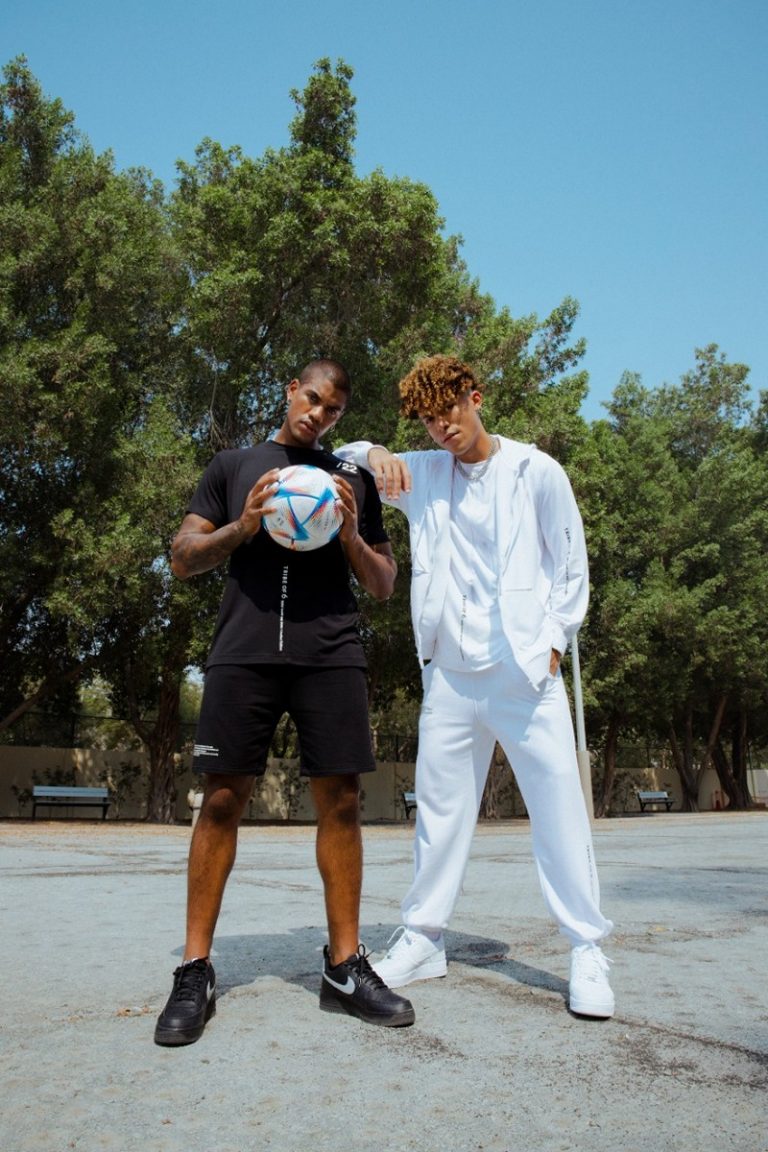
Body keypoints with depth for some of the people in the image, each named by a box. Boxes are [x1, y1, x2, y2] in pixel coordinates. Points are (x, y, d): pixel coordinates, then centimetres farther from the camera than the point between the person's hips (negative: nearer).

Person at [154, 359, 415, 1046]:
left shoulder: (353, 480, 19)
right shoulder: (234, 466, 18)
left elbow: (384, 586, 18)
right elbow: (182, 559, 12)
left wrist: (352, 537, -2)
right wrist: (241, 527, -7)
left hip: (332, 653, 1)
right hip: (244, 649, -1)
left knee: (340, 801, -1)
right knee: (223, 799, -3)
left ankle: (345, 968, 11)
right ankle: (196, 972, 9)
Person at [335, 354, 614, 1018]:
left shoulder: (536, 471, 1)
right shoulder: (424, 474, 10)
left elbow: (572, 566, 5)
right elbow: (340, 457, 18)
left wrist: (553, 641, -4)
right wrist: (375, 454, -4)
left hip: (525, 670, -3)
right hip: (450, 670, 3)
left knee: (559, 804, -2)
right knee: (439, 805, 9)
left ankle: (587, 950, 11)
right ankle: (423, 938, 22)